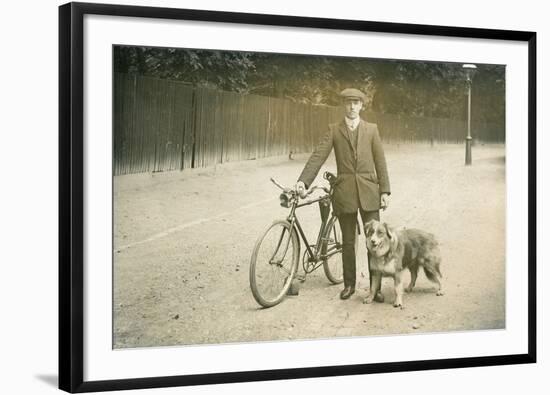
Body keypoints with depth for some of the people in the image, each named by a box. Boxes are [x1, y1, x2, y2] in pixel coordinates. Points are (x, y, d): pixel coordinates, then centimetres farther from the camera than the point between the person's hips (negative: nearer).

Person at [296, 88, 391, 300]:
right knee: (348, 242, 9)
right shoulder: (334, 130, 4)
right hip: (344, 191, 0)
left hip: (368, 191, 0)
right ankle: (349, 284, 22)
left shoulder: (371, 129, 7)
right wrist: (303, 181, -19)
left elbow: (380, 161, 5)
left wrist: (385, 191, -1)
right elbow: (318, 156, -6)